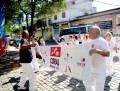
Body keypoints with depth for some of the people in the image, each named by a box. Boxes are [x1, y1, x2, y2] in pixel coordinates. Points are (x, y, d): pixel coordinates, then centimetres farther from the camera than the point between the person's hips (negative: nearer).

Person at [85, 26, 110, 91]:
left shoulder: (102, 41, -15)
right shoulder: (91, 42, 10)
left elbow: (107, 54, -28)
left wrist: (96, 50, -38)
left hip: (100, 69, -8)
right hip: (91, 68, 8)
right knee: (87, 83, 18)